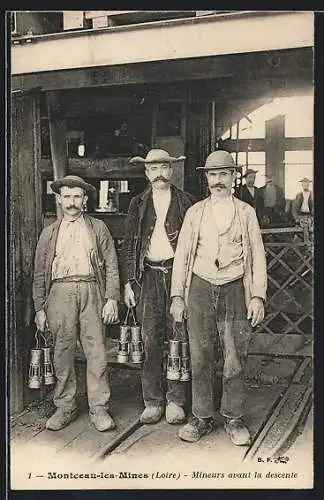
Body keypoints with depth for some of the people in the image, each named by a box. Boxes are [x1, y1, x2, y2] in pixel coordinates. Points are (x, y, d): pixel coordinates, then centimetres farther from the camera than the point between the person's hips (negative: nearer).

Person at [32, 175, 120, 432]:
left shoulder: (98, 228, 13)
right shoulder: (49, 232, 16)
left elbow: (111, 265, 8)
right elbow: (39, 273, 14)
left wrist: (112, 298, -2)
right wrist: (40, 308, 7)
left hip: (91, 290, -1)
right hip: (60, 292, 1)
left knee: (97, 352, -3)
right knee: (63, 353, 4)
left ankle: (99, 409, 7)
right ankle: (65, 408, 18)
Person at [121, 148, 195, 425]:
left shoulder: (186, 202, 7)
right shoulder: (138, 204, 11)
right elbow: (128, 245, 10)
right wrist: (128, 282, 3)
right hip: (148, 276, 1)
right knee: (151, 340, 2)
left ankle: (176, 400, 13)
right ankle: (153, 402, 13)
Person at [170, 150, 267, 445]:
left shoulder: (246, 213, 8)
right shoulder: (195, 212, 10)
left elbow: (257, 256, 6)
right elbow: (182, 254, 9)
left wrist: (258, 296, -3)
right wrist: (177, 296, 3)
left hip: (234, 290, -1)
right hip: (200, 289, 1)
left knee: (235, 359, 2)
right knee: (200, 358, 5)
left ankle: (233, 418, 18)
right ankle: (202, 418, 19)